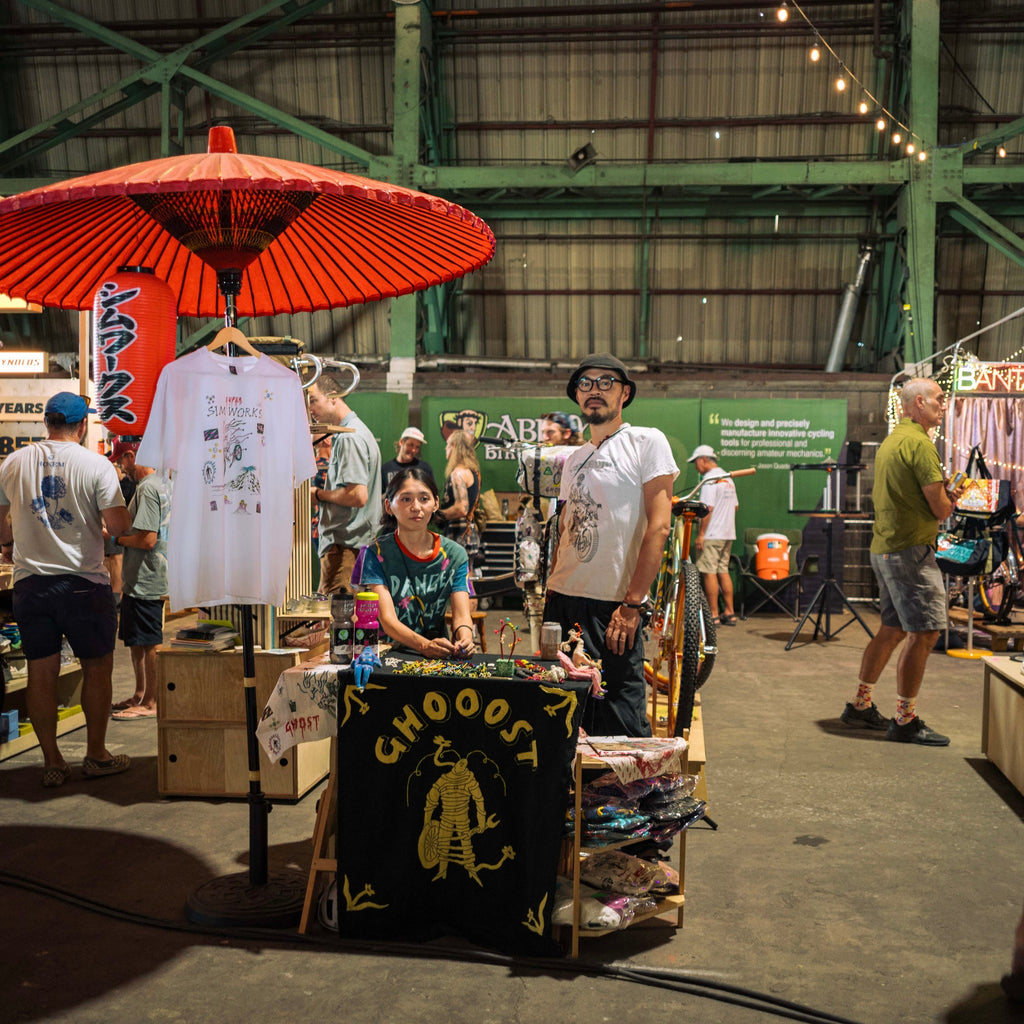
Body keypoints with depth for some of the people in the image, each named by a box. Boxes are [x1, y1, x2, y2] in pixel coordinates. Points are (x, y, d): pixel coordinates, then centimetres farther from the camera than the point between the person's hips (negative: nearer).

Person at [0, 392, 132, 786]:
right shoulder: (96, 464, -8)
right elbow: (119, 525, -14)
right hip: (83, 582, -4)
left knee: (42, 672, 10)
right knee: (97, 668, 10)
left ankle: (52, 763, 17)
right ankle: (96, 756, 17)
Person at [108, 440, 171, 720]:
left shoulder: (147, 488, -18)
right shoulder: (160, 484, 13)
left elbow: (147, 540, -23)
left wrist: (115, 538, -9)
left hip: (145, 580, -10)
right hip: (140, 579, 10)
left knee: (148, 644, -1)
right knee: (135, 642, 19)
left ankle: (150, 703, 8)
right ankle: (140, 695, 29)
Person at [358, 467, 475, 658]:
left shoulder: (454, 554, 6)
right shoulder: (376, 554, -4)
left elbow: (461, 615, -4)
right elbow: (387, 619, -14)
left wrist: (464, 639, -28)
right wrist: (424, 645, -33)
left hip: (439, 657, 3)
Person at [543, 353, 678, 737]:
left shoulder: (646, 442, -3)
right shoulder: (574, 459, 17)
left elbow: (658, 527, -11)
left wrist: (632, 604, -17)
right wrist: (551, 594, 12)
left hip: (614, 608, -6)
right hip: (562, 601, 6)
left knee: (620, 726, -4)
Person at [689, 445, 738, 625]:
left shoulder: (710, 478, -13)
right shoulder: (728, 478, 15)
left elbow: (708, 508, -19)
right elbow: (735, 506, 19)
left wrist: (701, 534, -18)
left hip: (712, 534, -9)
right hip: (728, 533, 9)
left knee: (709, 573, -4)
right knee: (723, 571, 13)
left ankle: (713, 615, -3)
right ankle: (729, 613, 15)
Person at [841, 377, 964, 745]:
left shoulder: (890, 442, 17)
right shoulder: (919, 442, -14)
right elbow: (941, 509, -16)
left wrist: (944, 494, 9)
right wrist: (949, 499, 7)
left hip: (884, 547, 10)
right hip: (911, 550, -10)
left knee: (893, 629, 16)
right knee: (924, 633, -5)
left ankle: (860, 705, 23)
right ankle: (905, 721, 1)